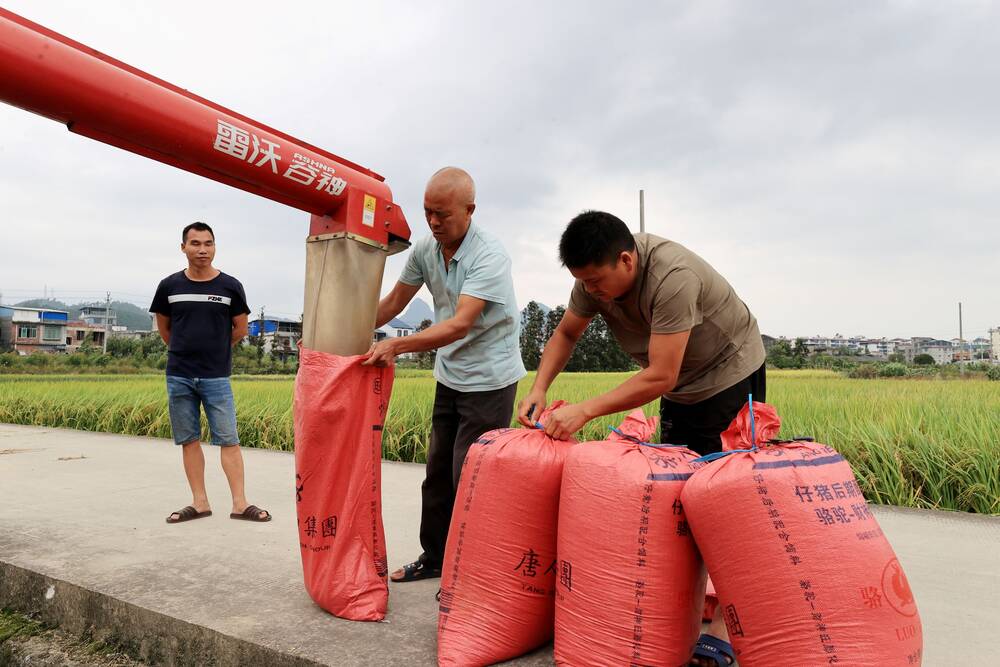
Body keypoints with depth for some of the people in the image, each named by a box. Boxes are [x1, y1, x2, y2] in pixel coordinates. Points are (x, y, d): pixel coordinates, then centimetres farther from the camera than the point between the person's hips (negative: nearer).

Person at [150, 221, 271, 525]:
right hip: (178, 376, 2)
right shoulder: (169, 285, 2)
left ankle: (240, 503, 2)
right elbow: (163, 327, 16)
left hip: (216, 376, -2)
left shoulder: (230, 286, -2)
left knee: (228, 439, -2)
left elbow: (240, 329, 7)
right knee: (189, 440, 7)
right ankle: (200, 502, 16)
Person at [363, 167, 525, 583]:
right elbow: (393, 303, 8)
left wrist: (397, 345, -38)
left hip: (489, 379, -7)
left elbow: (460, 324, -31)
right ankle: (434, 557, 31)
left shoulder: (489, 256, -22)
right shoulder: (425, 249, -1)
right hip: (450, 377, 7)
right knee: (438, 471, 15)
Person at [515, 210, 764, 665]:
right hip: (681, 387, 7)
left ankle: (724, 627, 0)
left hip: (731, 376, -7)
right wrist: (539, 388, -11)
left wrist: (586, 411, -33)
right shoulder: (597, 274, -12)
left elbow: (659, 377, -34)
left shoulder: (673, 278, -34)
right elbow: (565, 333, 2)